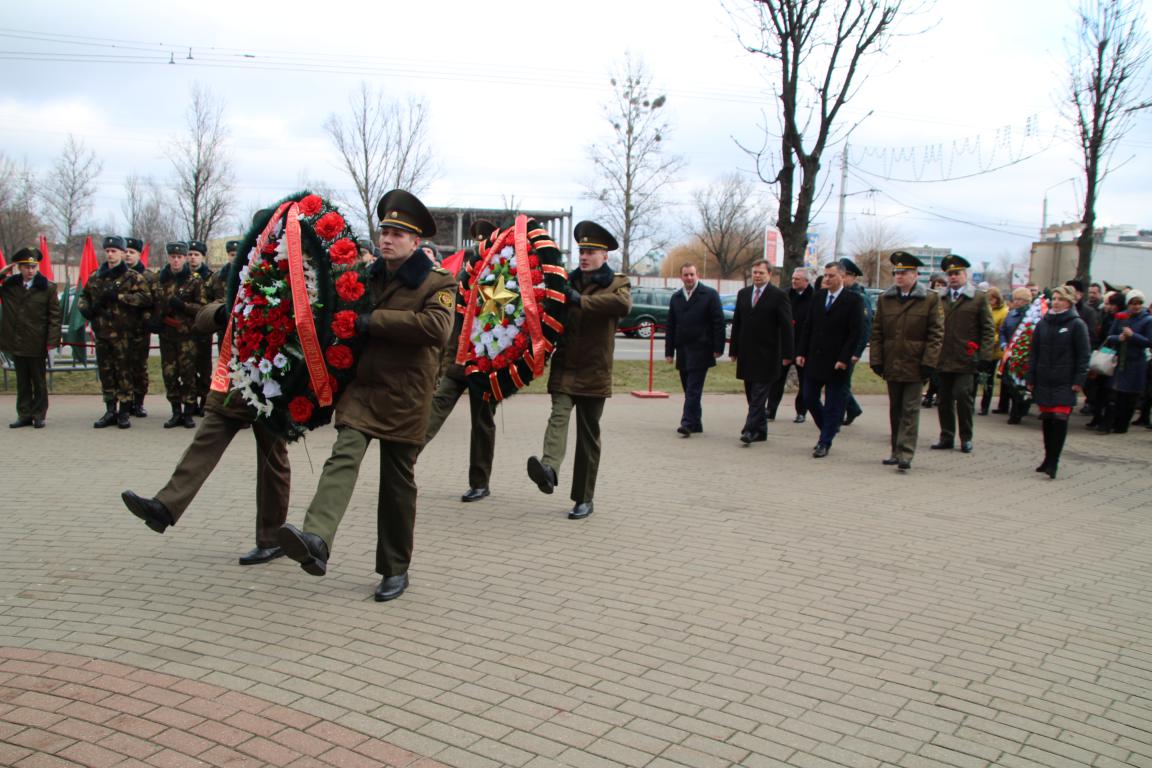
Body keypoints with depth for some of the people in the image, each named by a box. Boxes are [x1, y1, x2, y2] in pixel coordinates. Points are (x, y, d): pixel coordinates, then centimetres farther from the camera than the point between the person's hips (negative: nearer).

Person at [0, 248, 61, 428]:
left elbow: (54, 316, -4)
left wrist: (52, 340, -11)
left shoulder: (47, 287, -4)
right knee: (22, 381, 11)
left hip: (37, 345, -3)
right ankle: (24, 415, 18)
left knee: (39, 382, 7)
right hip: (16, 344, 3)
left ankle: (39, 415, 15)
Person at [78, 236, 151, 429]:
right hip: (101, 332, 5)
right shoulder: (95, 277, 14)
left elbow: (146, 298, -13)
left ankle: (124, 413, 4)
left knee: (125, 372, -3)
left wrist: (119, 296, -18)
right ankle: (110, 411, 17)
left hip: (123, 333, -5)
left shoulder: (133, 277, -1)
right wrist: (86, 309, 3)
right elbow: (84, 296, 25)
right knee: (105, 372, 9)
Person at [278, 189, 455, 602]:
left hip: (405, 399, -3)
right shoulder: (367, 277, 13)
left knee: (398, 482, 5)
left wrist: (374, 320, -21)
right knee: (343, 456, -20)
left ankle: (395, 569, 18)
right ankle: (316, 541, -37)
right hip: (360, 388, 3)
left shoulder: (437, 283, -3)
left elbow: (437, 326, -23)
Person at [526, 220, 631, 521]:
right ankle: (549, 468, -43)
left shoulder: (617, 283, 2)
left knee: (589, 435, 5)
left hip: (594, 372, -2)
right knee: (559, 415, -23)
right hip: (564, 367, 2)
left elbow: (623, 303, -22)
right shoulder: (566, 281, 11)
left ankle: (584, 499, 13)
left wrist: (580, 300, -27)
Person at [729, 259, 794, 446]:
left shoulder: (779, 296, -5)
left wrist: (787, 354, -9)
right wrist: (734, 349, 11)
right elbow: (736, 323, 15)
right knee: (752, 395, 10)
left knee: (759, 395, -8)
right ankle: (760, 431, 18)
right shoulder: (743, 294, 12)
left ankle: (750, 430, -9)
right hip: (746, 354, 6)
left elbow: (786, 327, -6)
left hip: (767, 355, -6)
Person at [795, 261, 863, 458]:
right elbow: (807, 327, 10)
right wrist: (801, 352, 3)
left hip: (837, 362, -5)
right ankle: (829, 430, 30)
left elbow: (856, 332, -10)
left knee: (833, 405, 2)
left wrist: (844, 359, -15)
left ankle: (825, 443, 12)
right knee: (809, 399, 9)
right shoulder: (818, 296, 8)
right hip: (814, 359, 5)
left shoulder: (854, 300, -7)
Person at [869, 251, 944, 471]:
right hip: (891, 365, 4)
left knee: (910, 410, -3)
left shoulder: (930, 299, -2)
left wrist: (928, 362, -11)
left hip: (914, 366, -4)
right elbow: (877, 332, 8)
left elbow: (936, 334, -4)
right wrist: (876, 360, 1)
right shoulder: (884, 299, 8)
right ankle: (896, 451, 20)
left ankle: (905, 454, -4)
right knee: (895, 410, 12)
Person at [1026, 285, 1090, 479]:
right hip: (1044, 381, 4)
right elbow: (1033, 352, 12)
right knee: (1047, 420, 9)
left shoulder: (1077, 325, -1)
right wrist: (1031, 379, 7)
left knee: (1060, 420, -10)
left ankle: (1053, 462, -7)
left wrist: (1079, 380, -9)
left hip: (1065, 382, -4)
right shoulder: (1043, 323, 10)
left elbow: (1083, 355, -2)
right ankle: (1049, 459, 21)